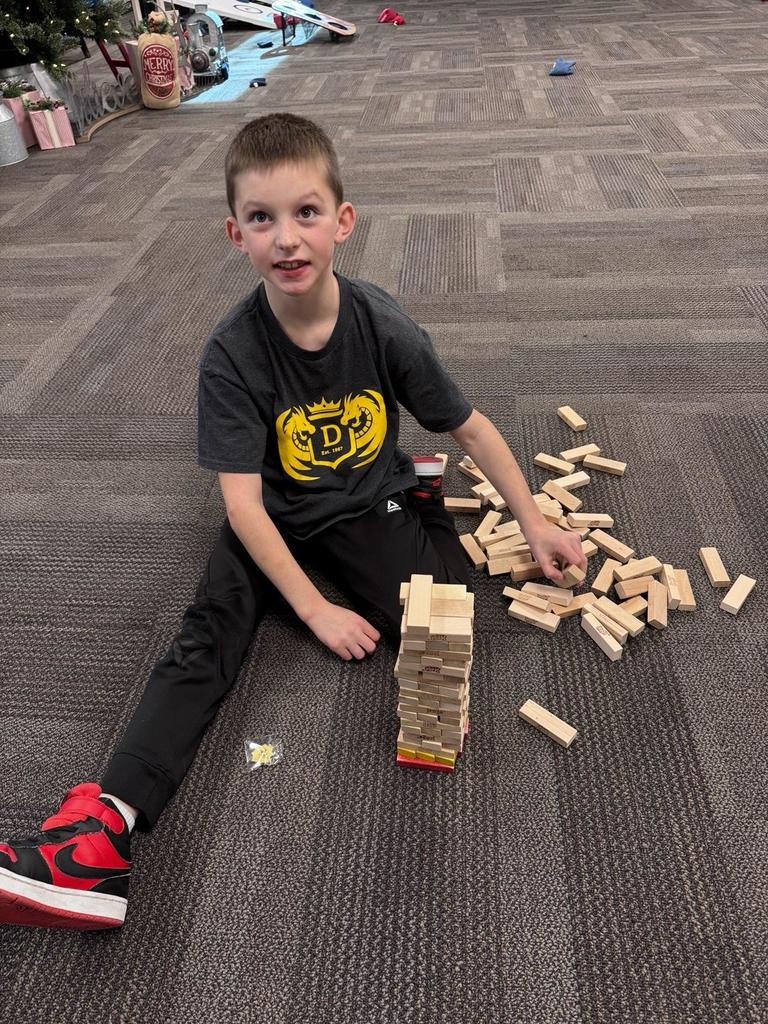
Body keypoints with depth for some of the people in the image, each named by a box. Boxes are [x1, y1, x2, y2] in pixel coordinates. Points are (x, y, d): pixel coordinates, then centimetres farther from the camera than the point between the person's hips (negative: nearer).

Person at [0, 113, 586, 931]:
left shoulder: (384, 328, -16)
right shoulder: (232, 354, -20)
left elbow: (469, 426, -3)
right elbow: (243, 502, -21)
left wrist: (533, 520, 0)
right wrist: (316, 610, -24)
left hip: (370, 507, 1)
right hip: (274, 522, 0)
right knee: (207, 633, -22)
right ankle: (107, 820, -28)